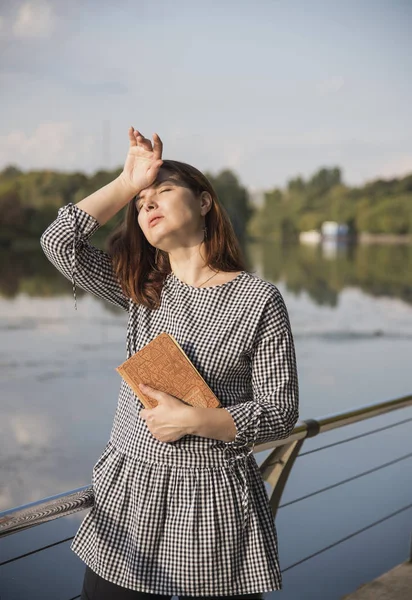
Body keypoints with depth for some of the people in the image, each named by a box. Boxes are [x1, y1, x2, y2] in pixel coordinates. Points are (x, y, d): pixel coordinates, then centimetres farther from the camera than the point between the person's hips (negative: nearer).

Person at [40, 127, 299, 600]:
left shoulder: (258, 300, -8)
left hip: (216, 498, -4)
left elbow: (281, 412, -8)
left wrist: (192, 420, -19)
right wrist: (127, 182, -2)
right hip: (127, 495, 4)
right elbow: (60, 241, -5)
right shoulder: (141, 289, 6)